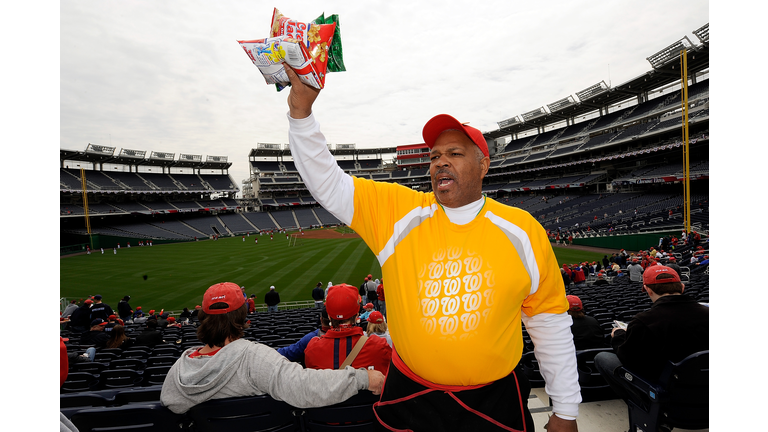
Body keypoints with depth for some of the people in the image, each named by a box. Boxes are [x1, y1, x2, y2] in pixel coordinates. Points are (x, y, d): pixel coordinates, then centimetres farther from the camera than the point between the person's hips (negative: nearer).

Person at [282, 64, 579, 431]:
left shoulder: (522, 229, -7)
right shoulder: (397, 212, -8)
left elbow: (550, 323, 0)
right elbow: (327, 183, -11)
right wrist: (301, 110, -23)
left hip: (494, 401, 0)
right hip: (409, 398, 1)